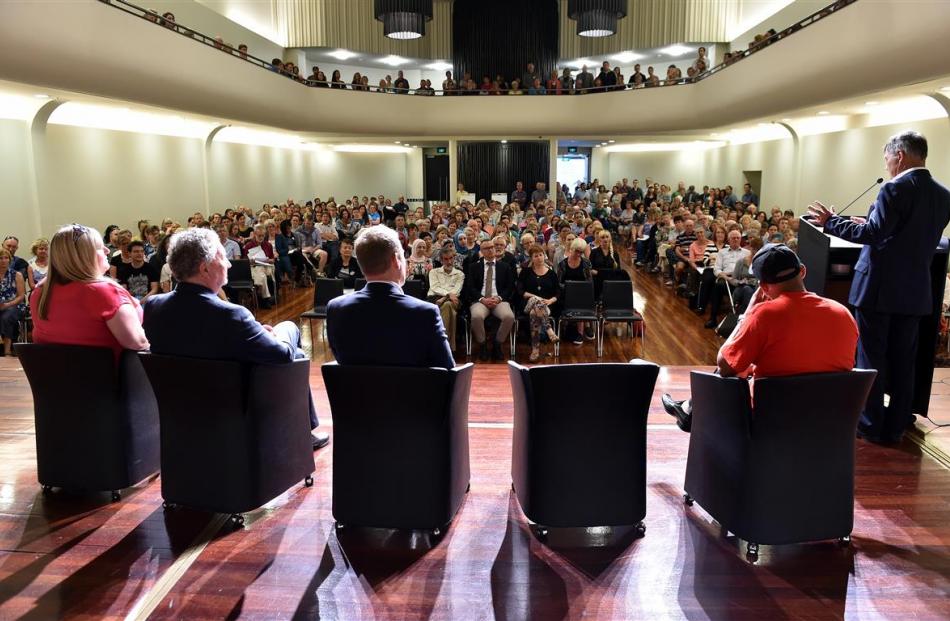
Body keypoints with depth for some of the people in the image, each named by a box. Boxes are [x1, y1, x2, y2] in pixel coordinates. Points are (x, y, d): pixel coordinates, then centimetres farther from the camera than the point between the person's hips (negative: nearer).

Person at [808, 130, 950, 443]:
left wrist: (831, 221, -9)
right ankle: (895, 426, 20)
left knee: (871, 357, 4)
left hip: (879, 288, -6)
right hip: (915, 291, 7)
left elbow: (872, 234, -20)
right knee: (903, 360, 12)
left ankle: (871, 424, 11)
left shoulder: (896, 189, -15)